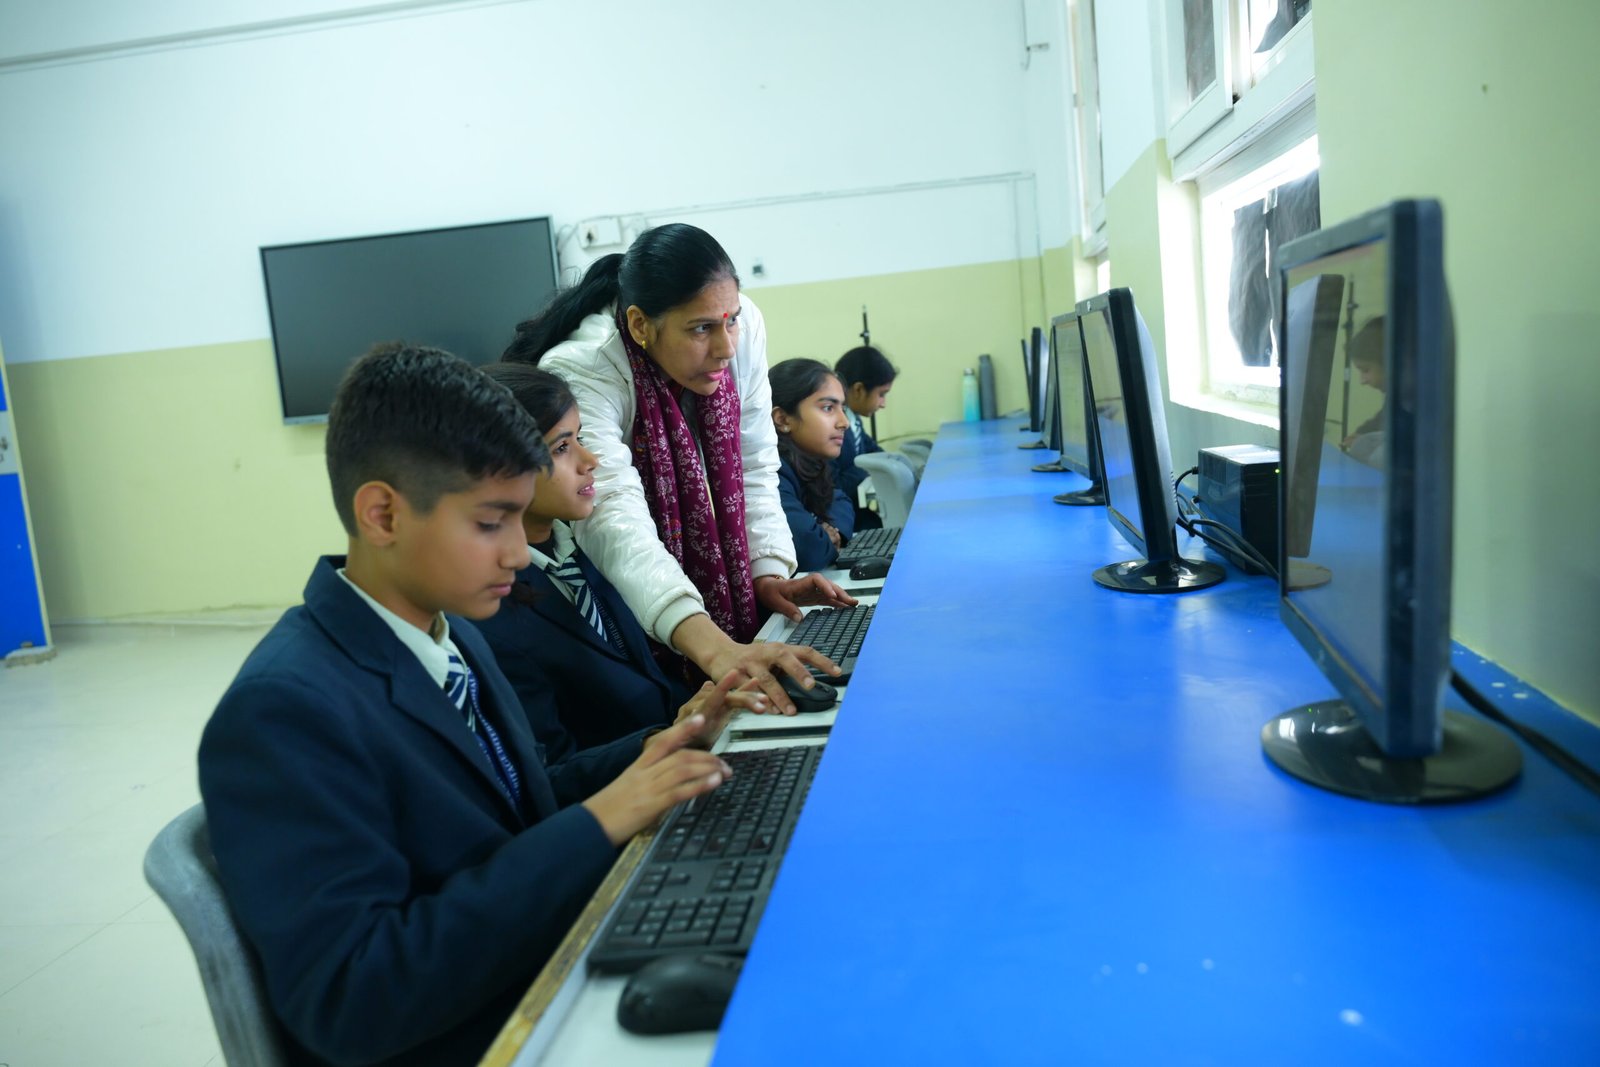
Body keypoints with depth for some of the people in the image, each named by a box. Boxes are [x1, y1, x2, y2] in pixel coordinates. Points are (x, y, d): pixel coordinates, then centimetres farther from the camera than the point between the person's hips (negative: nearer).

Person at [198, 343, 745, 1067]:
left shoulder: (451, 632, 3)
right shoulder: (284, 709, -21)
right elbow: (348, 1002, -25)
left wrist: (649, 757, -6)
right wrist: (594, 825, -27)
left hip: (542, 988, 7)